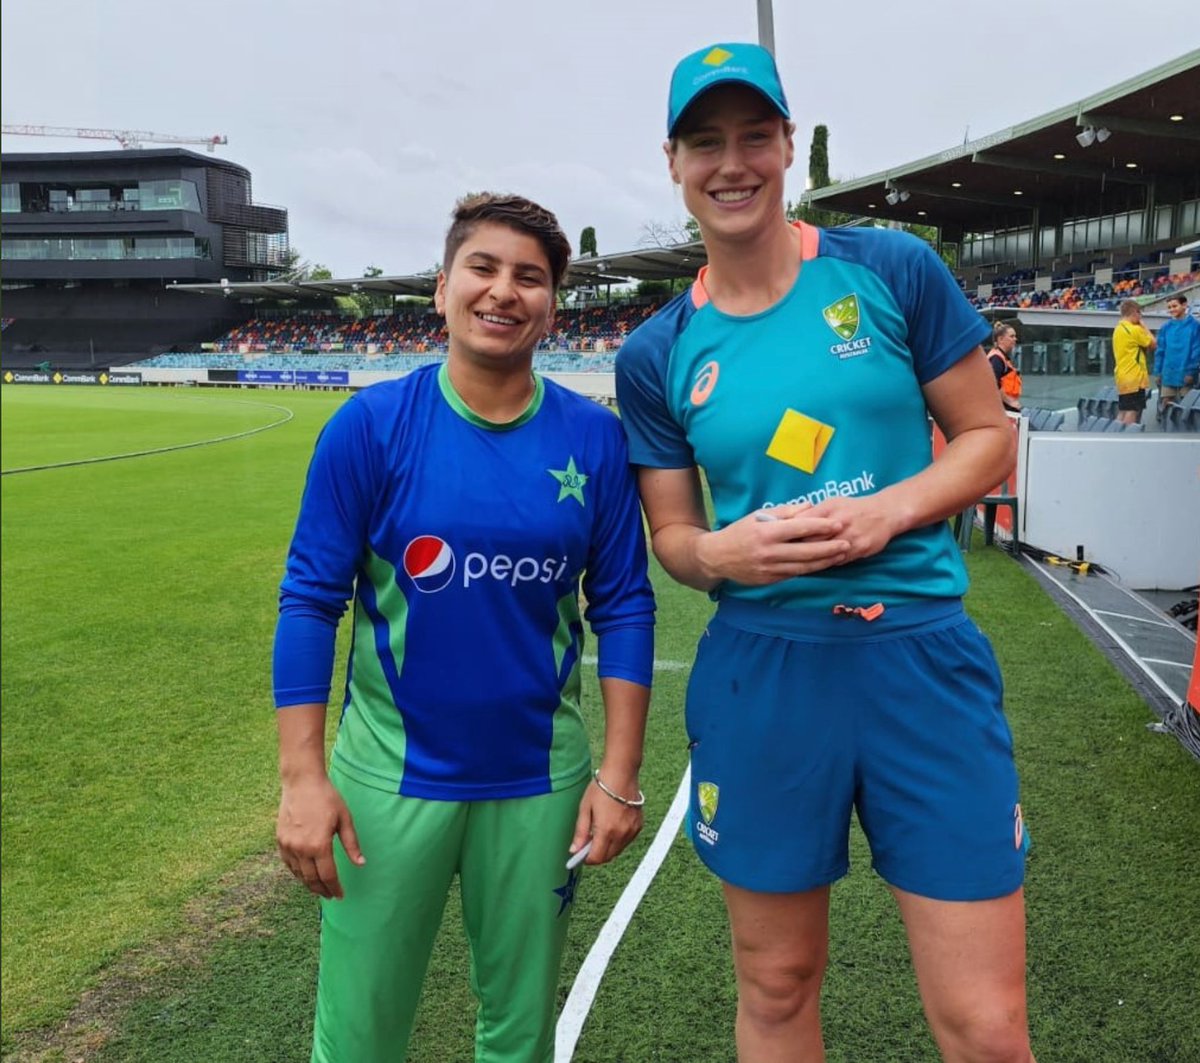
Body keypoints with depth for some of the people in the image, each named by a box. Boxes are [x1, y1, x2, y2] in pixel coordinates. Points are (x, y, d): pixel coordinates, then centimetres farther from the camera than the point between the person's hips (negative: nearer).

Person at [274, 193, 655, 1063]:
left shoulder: (594, 437, -4)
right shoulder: (372, 425, -8)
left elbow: (624, 609, -1)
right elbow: (312, 600, -7)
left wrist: (619, 775, -4)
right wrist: (303, 777, -10)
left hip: (540, 777, 2)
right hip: (391, 771, -1)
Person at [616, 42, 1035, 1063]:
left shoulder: (893, 270, 0)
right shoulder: (657, 355, 4)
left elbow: (989, 435, 4)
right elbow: (673, 535, 10)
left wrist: (888, 511, -14)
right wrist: (721, 554, -13)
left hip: (923, 658, -1)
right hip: (760, 673, 1)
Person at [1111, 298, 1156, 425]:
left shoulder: (1118, 329, 13)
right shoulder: (1135, 329, -13)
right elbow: (1153, 345, -4)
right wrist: (1144, 327, 3)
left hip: (1122, 376, 8)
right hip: (1135, 377, -8)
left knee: (1122, 412, 9)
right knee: (1132, 412, -7)